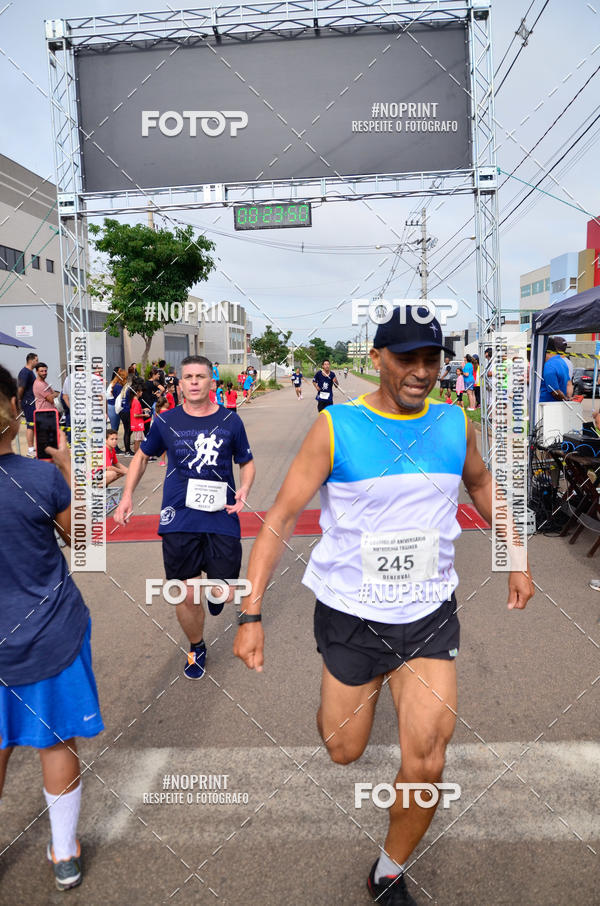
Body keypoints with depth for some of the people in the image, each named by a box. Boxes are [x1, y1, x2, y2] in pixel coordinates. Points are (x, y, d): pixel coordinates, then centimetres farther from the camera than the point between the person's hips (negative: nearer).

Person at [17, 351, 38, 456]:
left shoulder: (30, 372, 16)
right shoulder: (25, 372, -15)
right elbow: (21, 387, -19)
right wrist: (19, 400, -12)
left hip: (32, 402, 10)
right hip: (28, 402, -10)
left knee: (32, 425, 14)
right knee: (30, 425, -8)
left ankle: (31, 447, 21)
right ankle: (30, 450, -5)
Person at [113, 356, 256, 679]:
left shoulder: (230, 421, 2)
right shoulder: (166, 421, 3)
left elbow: (247, 462, 13)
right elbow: (142, 456, 18)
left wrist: (244, 490, -7)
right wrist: (127, 495, 7)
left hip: (221, 517, 0)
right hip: (179, 519, 0)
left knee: (225, 592, -2)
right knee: (187, 596, 5)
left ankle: (215, 589, 37)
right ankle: (196, 648, 33)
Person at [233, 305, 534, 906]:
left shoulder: (455, 423, -1)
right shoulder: (335, 427, -13)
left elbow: (480, 482, 19)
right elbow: (280, 518, -12)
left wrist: (514, 561, 18)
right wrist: (251, 612, -18)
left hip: (430, 617, 3)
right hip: (350, 618, -2)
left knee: (426, 766, 0)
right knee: (343, 753, 13)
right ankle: (334, 706, 52)